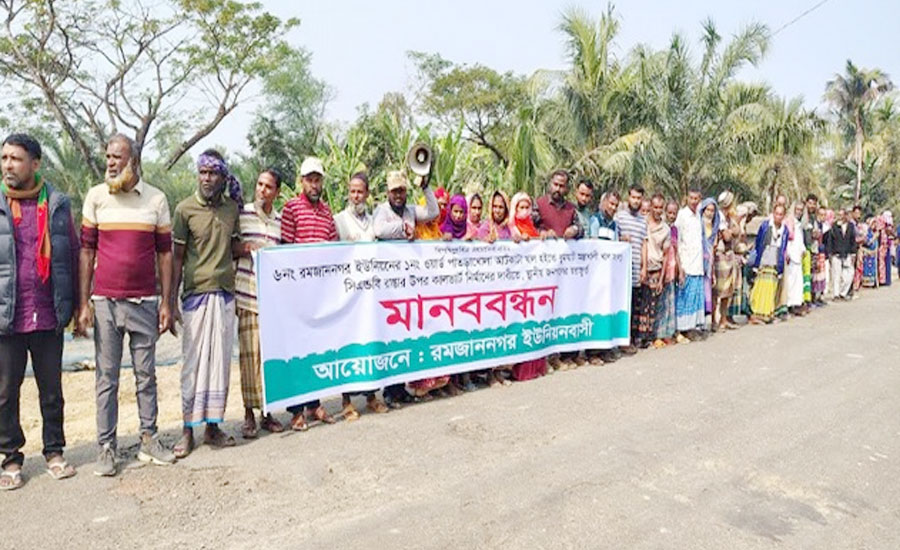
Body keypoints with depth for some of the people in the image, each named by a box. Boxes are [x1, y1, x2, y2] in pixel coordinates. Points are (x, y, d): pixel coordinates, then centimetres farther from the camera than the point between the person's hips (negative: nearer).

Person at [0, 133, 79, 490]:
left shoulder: (57, 204, 3)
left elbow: (73, 253, 6)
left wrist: (73, 305, 3)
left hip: (48, 317, 0)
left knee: (52, 389, 11)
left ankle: (54, 451, 24)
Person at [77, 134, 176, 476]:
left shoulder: (156, 199, 4)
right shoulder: (96, 196, 3)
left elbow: (164, 253, 6)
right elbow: (86, 251, 3)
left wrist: (166, 303, 2)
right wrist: (83, 304, -2)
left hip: (145, 303, 1)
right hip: (105, 302, 0)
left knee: (146, 375, 8)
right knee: (106, 378, 5)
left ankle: (149, 439, 18)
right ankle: (107, 447, 14)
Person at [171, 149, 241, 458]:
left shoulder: (232, 208, 10)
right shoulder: (185, 209, -1)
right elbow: (177, 257, 0)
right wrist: (171, 300, -3)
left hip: (225, 293, 4)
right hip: (196, 293, -4)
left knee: (220, 361, 6)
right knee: (194, 362, 0)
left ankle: (213, 426, 17)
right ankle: (188, 430, 11)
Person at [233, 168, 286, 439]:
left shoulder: (281, 220, 14)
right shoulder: (241, 214, 3)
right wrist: (243, 249, -13)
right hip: (248, 293, -3)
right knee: (250, 353, -4)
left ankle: (266, 412, 17)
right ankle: (249, 415, 7)